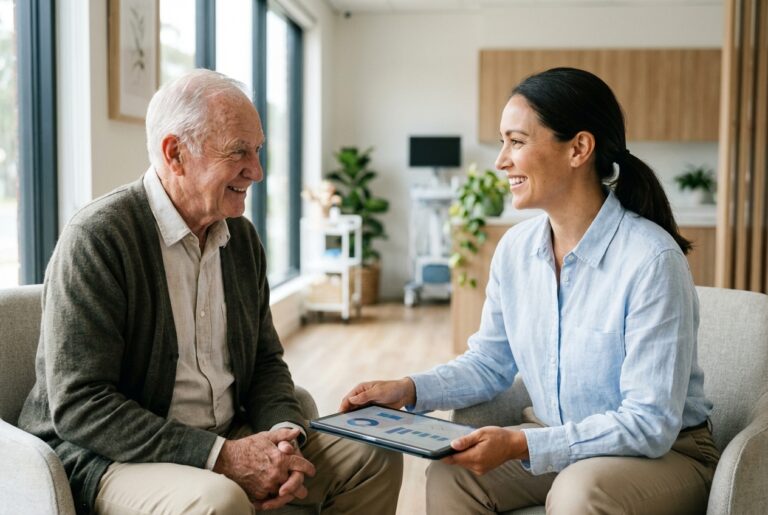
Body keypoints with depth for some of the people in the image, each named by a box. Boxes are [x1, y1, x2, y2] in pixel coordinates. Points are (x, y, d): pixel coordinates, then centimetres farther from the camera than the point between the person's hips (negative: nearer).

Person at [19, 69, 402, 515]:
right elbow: (79, 406, -20)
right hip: (108, 458, -6)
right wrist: (221, 458, -24)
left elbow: (265, 360, 13)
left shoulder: (242, 237, 6)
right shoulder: (96, 239, -16)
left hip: (227, 441, 7)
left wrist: (285, 437, -9)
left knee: (375, 458, -1)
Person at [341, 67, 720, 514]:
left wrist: (521, 444, -31)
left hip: (664, 450, -5)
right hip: (552, 440, 5)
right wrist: (409, 390, -9)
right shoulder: (515, 248, -4)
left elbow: (649, 425, -23)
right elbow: (490, 363, 7)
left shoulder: (651, 260, -24)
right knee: (449, 476, -16)